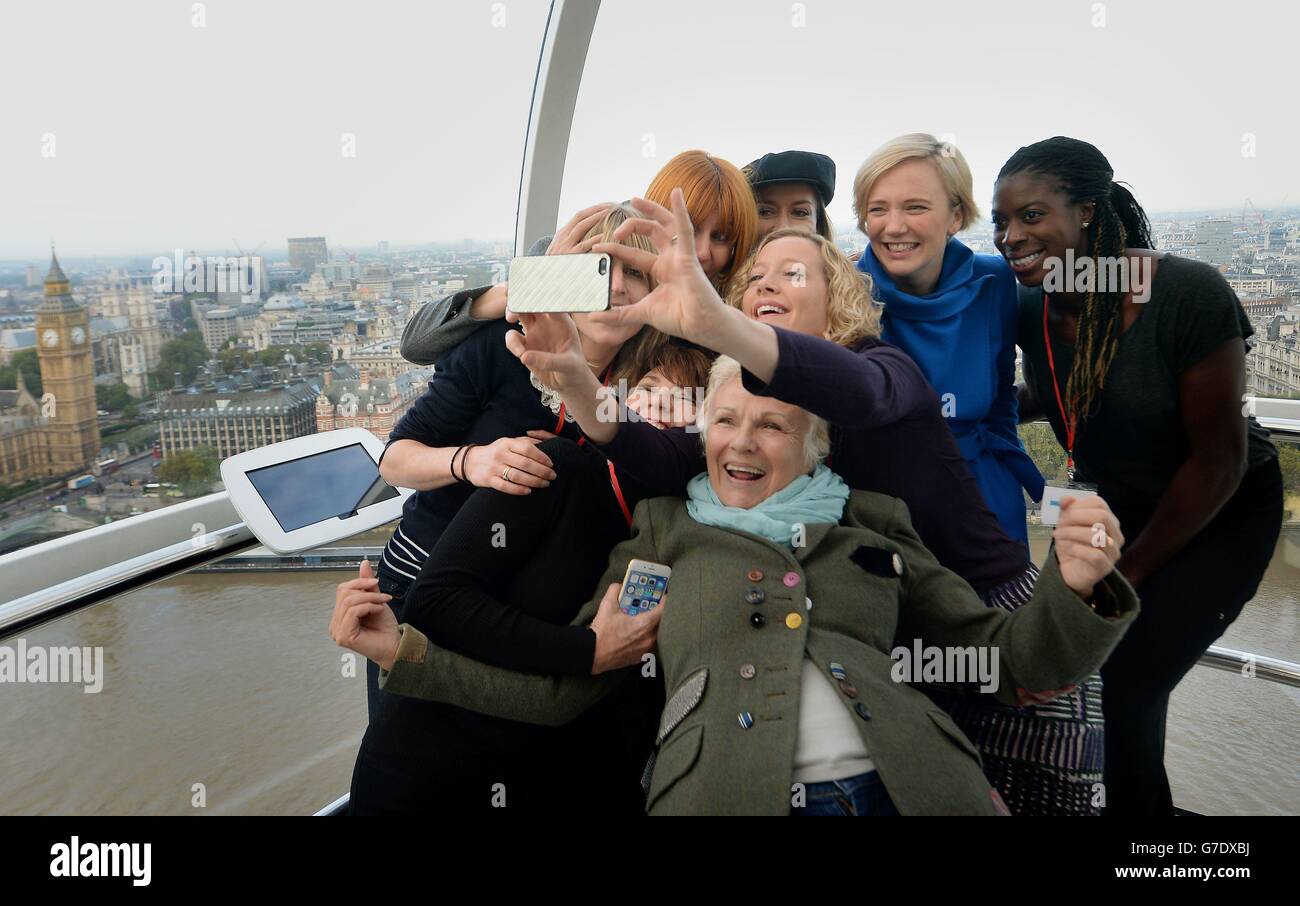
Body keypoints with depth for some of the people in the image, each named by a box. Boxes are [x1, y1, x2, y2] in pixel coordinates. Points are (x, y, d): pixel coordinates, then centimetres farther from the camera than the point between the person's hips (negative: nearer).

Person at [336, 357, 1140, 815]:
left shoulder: (875, 526, 16)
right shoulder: (664, 535, 15)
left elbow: (1006, 658, 16)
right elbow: (560, 687, 14)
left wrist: (1075, 590, -4)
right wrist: (407, 653, 5)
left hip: (906, 791, 2)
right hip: (725, 797, -1)